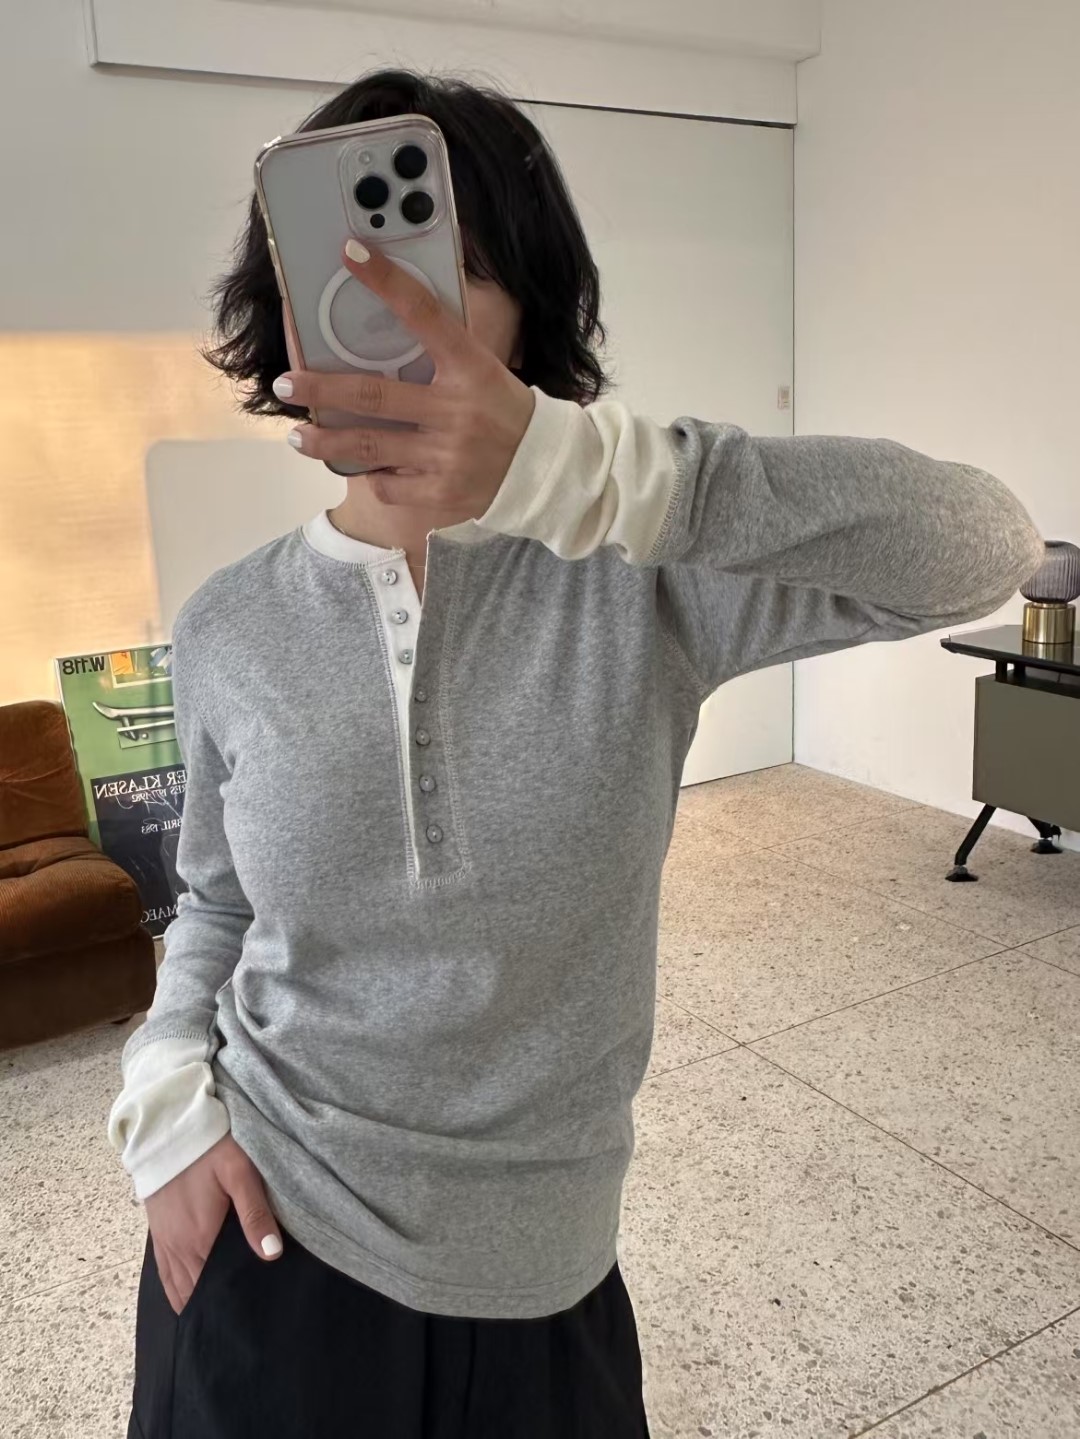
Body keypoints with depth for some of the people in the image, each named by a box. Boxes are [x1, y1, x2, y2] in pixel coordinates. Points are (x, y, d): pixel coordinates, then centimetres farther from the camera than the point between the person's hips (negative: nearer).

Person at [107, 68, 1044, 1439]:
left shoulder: (638, 574, -16)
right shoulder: (228, 630, -7)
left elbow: (989, 543, -30)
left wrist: (569, 465, -40)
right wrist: (168, 1101, -8)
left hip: (528, 1273, 0)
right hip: (260, 1232, 1)